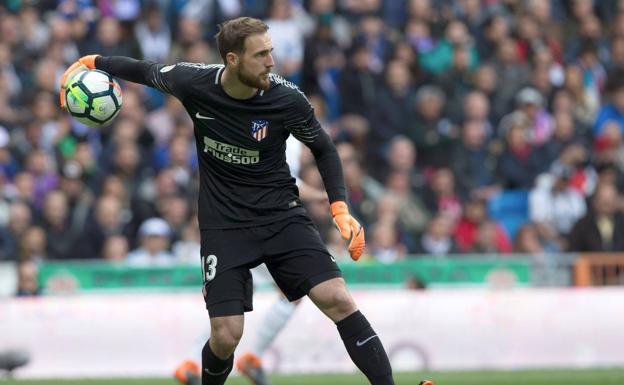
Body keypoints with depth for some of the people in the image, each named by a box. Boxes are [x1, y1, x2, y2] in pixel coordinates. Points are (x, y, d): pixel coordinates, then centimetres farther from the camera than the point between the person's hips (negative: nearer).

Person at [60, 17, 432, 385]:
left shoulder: (288, 99, -16)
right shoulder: (193, 82, -14)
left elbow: (324, 149, 2)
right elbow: (144, 70, 9)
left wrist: (340, 208, -7)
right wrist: (91, 62, 8)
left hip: (282, 213, 0)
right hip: (224, 226, 0)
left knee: (338, 299, -19)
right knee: (226, 337, -8)